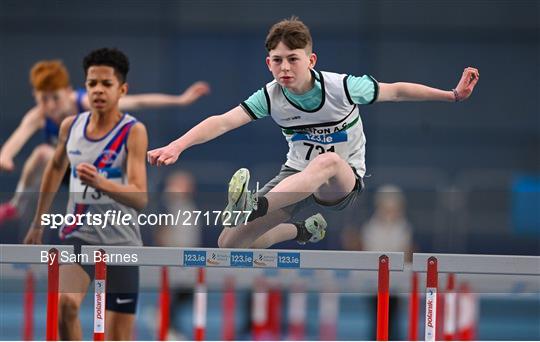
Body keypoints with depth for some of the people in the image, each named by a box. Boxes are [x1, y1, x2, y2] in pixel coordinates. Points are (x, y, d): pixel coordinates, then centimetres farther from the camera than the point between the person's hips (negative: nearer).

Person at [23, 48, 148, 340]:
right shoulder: (71, 126, 2)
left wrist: (101, 183, -43)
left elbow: (140, 198, -24)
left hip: (120, 240, -2)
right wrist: (38, 222, 28)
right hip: (79, 233, 2)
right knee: (65, 302, -28)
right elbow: (56, 167, 23)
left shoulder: (133, 131, -13)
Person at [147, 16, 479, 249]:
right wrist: (177, 146, -43)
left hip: (344, 181, -3)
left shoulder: (342, 87, -20)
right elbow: (223, 122, -27)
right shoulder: (271, 97, -16)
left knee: (327, 162, -42)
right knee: (230, 244, -5)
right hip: (297, 173, 3)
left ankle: (253, 207, -62)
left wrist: (454, 95, -9)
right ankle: (304, 231, 22)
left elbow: (396, 91, -7)